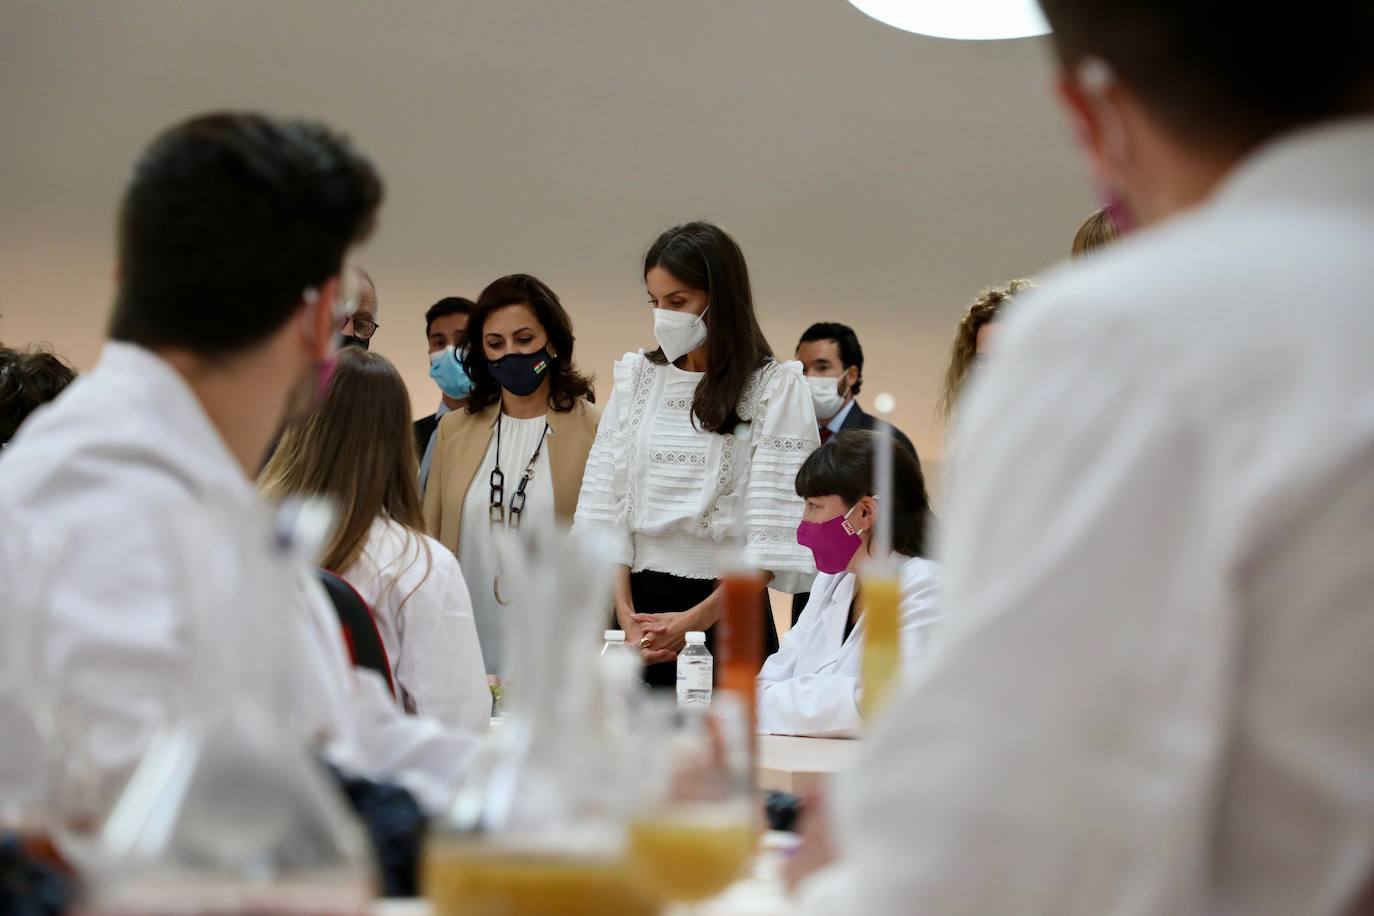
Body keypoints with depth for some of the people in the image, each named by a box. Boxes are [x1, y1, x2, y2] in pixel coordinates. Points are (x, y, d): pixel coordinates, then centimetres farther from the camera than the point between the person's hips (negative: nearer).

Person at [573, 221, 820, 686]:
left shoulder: (776, 387, -5)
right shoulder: (637, 377, 9)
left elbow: (774, 532, -11)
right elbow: (605, 505, 3)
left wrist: (695, 620, -17)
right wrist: (627, 615, -8)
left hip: (730, 610, -3)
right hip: (642, 599, 3)